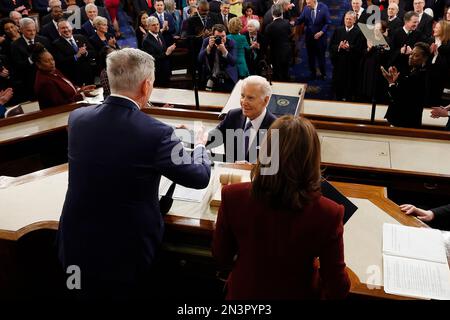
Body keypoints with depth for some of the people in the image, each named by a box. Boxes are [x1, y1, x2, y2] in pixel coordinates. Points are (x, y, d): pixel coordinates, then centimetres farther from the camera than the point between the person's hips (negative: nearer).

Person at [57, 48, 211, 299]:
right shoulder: (156, 133, -23)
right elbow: (200, 177, -9)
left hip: (77, 245, 4)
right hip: (127, 252, -3)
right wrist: (200, 146, 12)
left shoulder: (77, 118, -8)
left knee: (88, 292, 27)